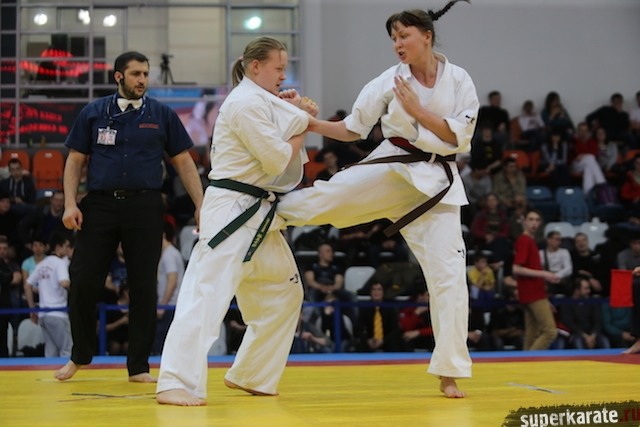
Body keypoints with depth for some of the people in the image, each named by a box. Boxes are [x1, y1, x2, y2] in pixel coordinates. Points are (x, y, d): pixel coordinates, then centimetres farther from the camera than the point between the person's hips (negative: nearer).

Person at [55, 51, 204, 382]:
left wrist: (202, 206, -1)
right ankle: (80, 355, 20)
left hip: (144, 206, 0)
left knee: (144, 287, 3)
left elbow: (184, 162, 7)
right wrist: (70, 203, -4)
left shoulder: (162, 115, 5)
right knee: (83, 281, -2)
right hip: (99, 205, 0)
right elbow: (75, 160, 8)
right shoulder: (94, 113, 5)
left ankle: (138, 366, 14)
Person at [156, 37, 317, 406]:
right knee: (207, 291, -18)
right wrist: (302, 131, -2)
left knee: (283, 292, 16)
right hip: (232, 212, -11)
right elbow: (277, 159, -18)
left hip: (259, 215, 11)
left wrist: (301, 113, -5)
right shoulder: (246, 103, -14)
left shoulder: (262, 100, 19)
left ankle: (250, 376, 25)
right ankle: (176, 383, -23)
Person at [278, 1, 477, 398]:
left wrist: (417, 110, -15)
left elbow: (459, 137, -9)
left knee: (448, 274, -3)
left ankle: (450, 373, 6)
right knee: (329, 197, -22)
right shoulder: (388, 82, -1)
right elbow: (352, 129, 4)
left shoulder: (459, 81, -3)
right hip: (391, 170, 0)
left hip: (436, 181, 0)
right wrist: (309, 123, -9)